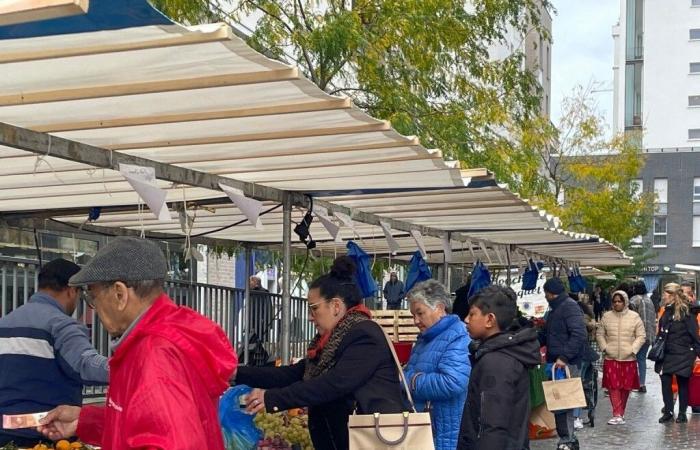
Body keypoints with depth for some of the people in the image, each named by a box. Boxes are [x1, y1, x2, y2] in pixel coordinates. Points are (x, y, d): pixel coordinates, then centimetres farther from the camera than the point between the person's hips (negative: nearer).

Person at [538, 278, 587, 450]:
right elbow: (548, 335, 28)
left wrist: (564, 357, -27)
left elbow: (579, 335, -23)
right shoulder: (555, 308, 20)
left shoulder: (570, 307, -12)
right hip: (556, 362, 9)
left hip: (567, 364, -9)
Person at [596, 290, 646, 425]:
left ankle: (621, 412, 20)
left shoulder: (634, 317, 1)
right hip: (611, 358, 0)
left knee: (626, 387, 5)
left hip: (628, 358, 0)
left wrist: (633, 349, -9)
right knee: (613, 386, -8)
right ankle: (617, 415, -8)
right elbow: (600, 334, 11)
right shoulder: (607, 316, 6)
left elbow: (641, 336, 1)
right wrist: (604, 347, -2)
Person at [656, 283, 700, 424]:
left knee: (682, 383, 4)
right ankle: (668, 411, 10)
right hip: (667, 354, 6)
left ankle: (682, 413, 15)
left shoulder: (687, 311, -10)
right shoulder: (667, 311, 11)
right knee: (665, 382, 1)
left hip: (683, 354, -6)